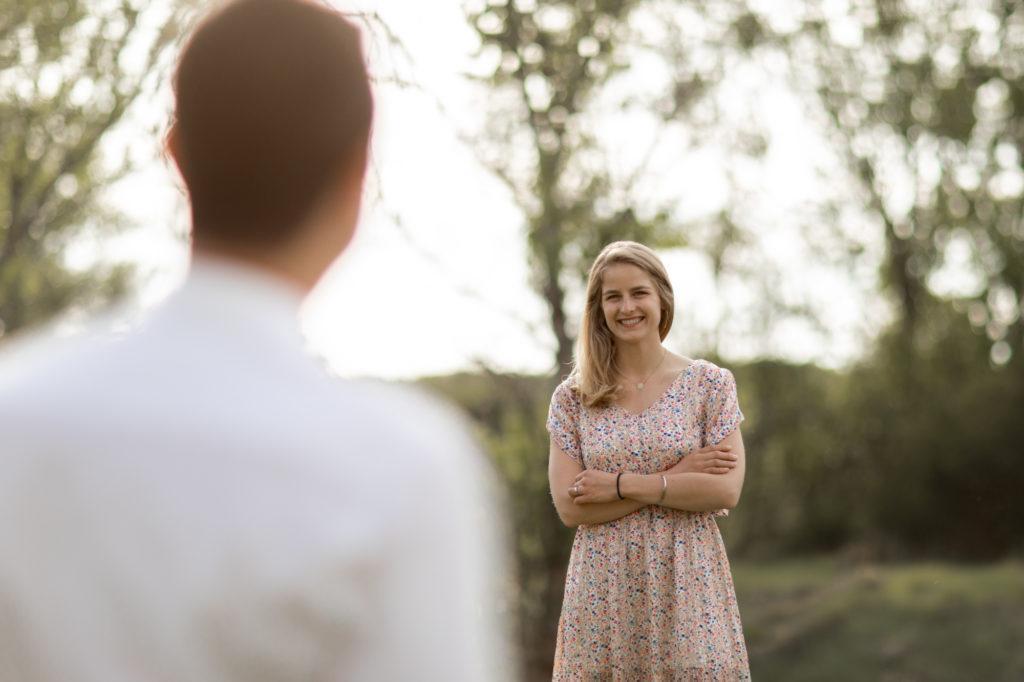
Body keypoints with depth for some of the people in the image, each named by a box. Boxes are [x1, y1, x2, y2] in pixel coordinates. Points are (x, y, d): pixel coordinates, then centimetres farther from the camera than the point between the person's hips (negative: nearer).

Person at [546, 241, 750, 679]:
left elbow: (726, 491, -9)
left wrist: (620, 485, -12)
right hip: (605, 591, 1)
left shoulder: (709, 384, 1)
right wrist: (675, 477, -11)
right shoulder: (571, 397, 3)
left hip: (687, 587, -1)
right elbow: (570, 507, -6)